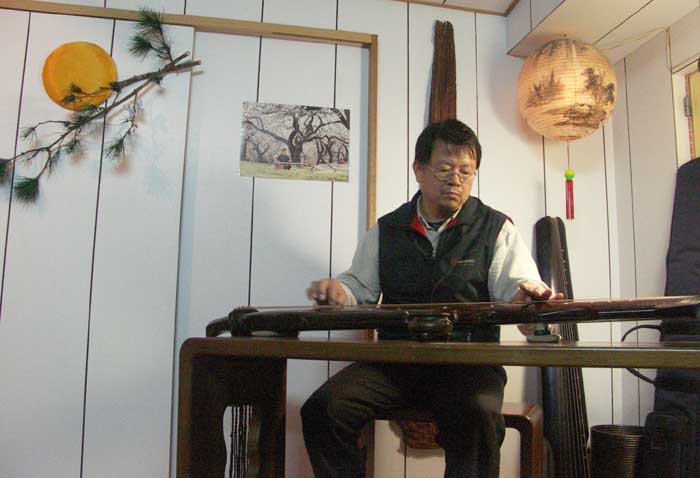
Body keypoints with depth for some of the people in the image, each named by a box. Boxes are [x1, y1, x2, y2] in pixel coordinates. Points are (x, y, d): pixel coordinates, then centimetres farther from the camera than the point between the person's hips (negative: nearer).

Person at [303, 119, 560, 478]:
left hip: (468, 360, -2)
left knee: (479, 417, -35)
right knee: (322, 409, -19)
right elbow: (360, 288, 16)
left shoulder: (495, 229, 6)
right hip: (394, 359, 3)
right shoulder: (386, 230, 12)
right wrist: (339, 290, -8)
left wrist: (525, 293, -28)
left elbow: (517, 285, -3)